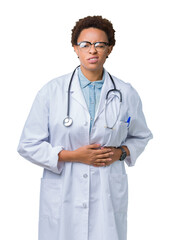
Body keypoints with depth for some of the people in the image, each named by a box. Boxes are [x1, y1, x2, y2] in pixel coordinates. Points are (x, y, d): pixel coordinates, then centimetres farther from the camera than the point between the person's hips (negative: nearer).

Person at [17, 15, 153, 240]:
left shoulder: (126, 94, 2)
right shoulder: (52, 91, -3)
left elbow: (141, 136, 18)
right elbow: (28, 145, -2)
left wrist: (121, 152, -3)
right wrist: (72, 156, -12)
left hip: (108, 196, 1)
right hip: (62, 198, -1)